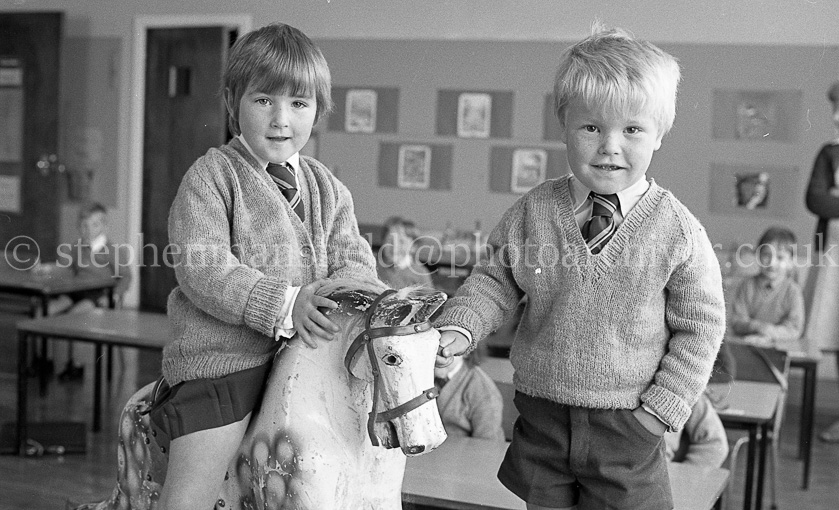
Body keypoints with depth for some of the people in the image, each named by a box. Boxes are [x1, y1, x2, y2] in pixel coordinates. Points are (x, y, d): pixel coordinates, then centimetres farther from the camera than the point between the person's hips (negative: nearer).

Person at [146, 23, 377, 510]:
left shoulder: (326, 187, 13)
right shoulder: (211, 176, -4)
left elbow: (357, 261, 6)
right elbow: (201, 268, -15)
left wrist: (324, 297, -16)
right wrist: (283, 305, -25)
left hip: (305, 352, 6)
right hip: (222, 355, -5)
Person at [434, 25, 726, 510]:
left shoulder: (677, 229, -11)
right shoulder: (533, 211, -5)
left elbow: (701, 325, -5)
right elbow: (496, 279, 6)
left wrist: (663, 408, -9)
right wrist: (459, 328, -11)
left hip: (628, 426, -2)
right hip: (541, 414, 2)